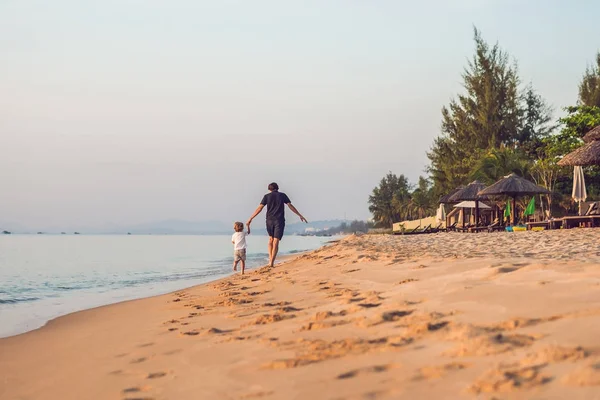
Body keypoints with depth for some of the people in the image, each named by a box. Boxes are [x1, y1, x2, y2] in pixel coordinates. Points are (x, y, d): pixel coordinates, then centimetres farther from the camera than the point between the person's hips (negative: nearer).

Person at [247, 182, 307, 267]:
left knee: (271, 239, 21)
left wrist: (251, 218, 2)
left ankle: (270, 259, 8)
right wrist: (300, 215, 9)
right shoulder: (282, 195, 8)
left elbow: (260, 208, 0)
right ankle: (272, 262, -12)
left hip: (269, 220, 1)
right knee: (276, 242, -3)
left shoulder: (267, 196, 6)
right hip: (279, 220, -1)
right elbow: (291, 206, 4)